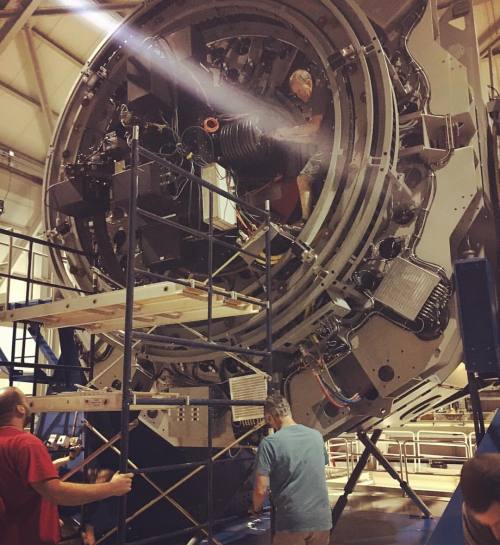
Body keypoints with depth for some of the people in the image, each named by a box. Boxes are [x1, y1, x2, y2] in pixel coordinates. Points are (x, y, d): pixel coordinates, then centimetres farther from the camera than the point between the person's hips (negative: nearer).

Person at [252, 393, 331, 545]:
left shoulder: (269, 443, -11)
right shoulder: (317, 436, 7)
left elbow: (261, 489, -13)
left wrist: (257, 508, 9)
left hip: (292, 523, -5)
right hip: (322, 520, 5)